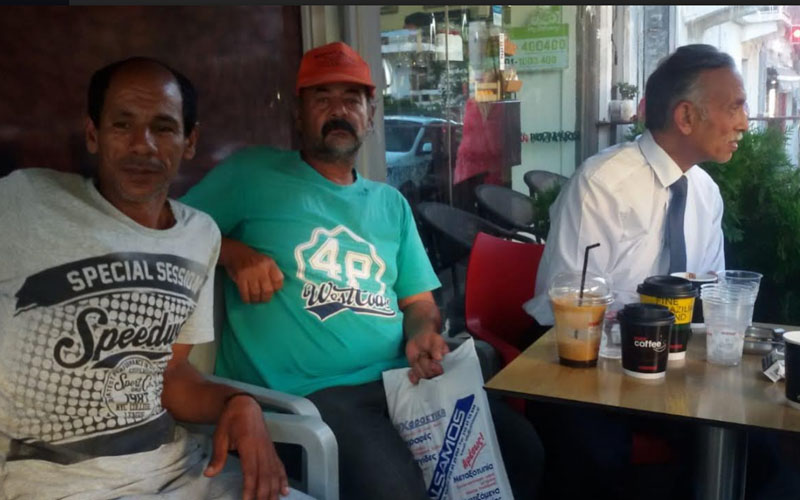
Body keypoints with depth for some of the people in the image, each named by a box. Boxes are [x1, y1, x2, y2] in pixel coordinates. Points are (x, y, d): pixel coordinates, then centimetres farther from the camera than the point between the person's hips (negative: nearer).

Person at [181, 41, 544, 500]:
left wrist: (423, 337, -5)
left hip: (397, 378, 5)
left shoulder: (391, 203, 19)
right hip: (307, 391, -5)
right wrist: (232, 251, -11)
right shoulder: (251, 173, 5)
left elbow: (419, 300, 17)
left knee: (522, 448, -9)